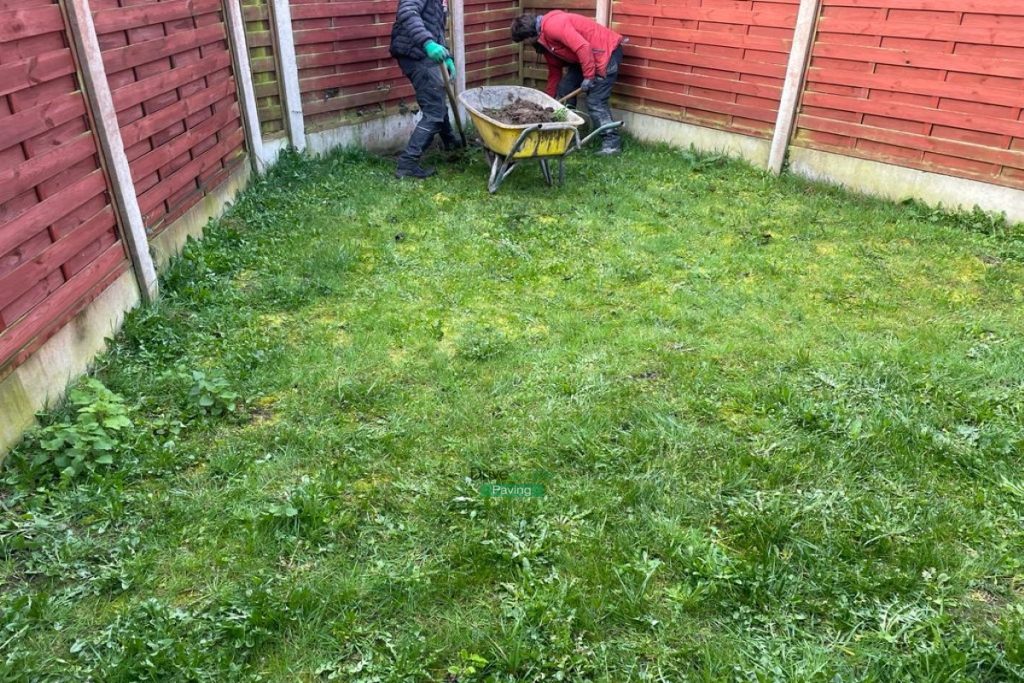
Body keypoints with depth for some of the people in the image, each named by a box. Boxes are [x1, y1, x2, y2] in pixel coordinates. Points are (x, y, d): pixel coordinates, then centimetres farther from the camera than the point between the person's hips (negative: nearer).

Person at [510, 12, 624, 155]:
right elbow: (554, 71, 20)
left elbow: (583, 47, -29)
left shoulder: (553, 26, -22)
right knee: (564, 90, 10)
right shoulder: (544, 40, 10)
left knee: (595, 101, -14)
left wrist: (588, 76, -23)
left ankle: (612, 142, -7)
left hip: (607, 51, -10)